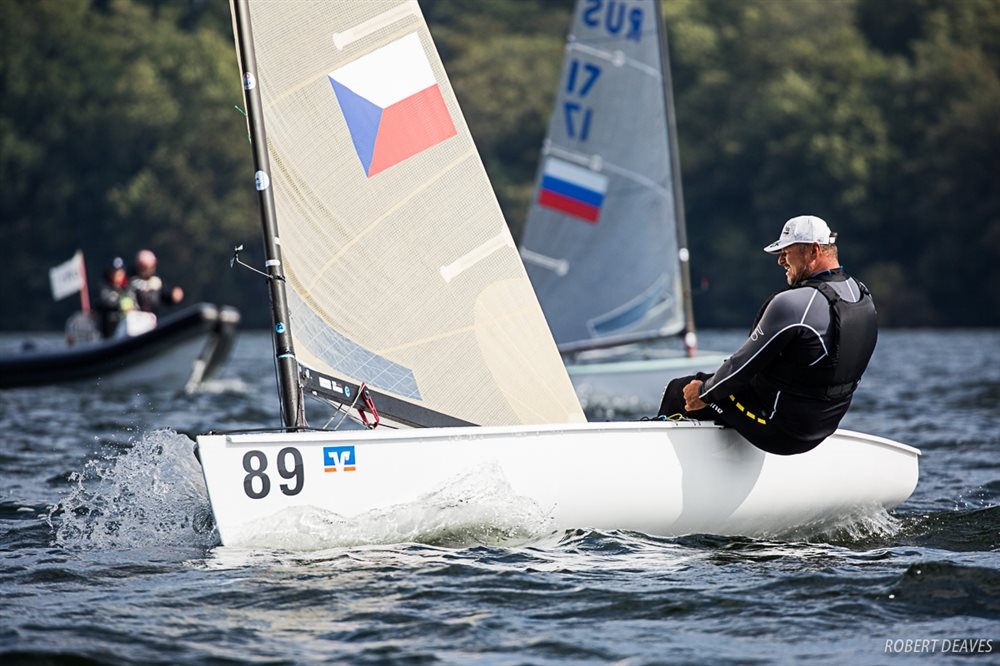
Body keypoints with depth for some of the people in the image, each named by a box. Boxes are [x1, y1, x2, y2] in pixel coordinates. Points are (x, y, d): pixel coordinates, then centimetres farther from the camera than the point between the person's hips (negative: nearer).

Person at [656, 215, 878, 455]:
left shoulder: (792, 303, -27)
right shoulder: (864, 298, 0)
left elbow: (744, 365, -18)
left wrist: (704, 393, 0)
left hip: (777, 428, -9)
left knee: (680, 390, 9)